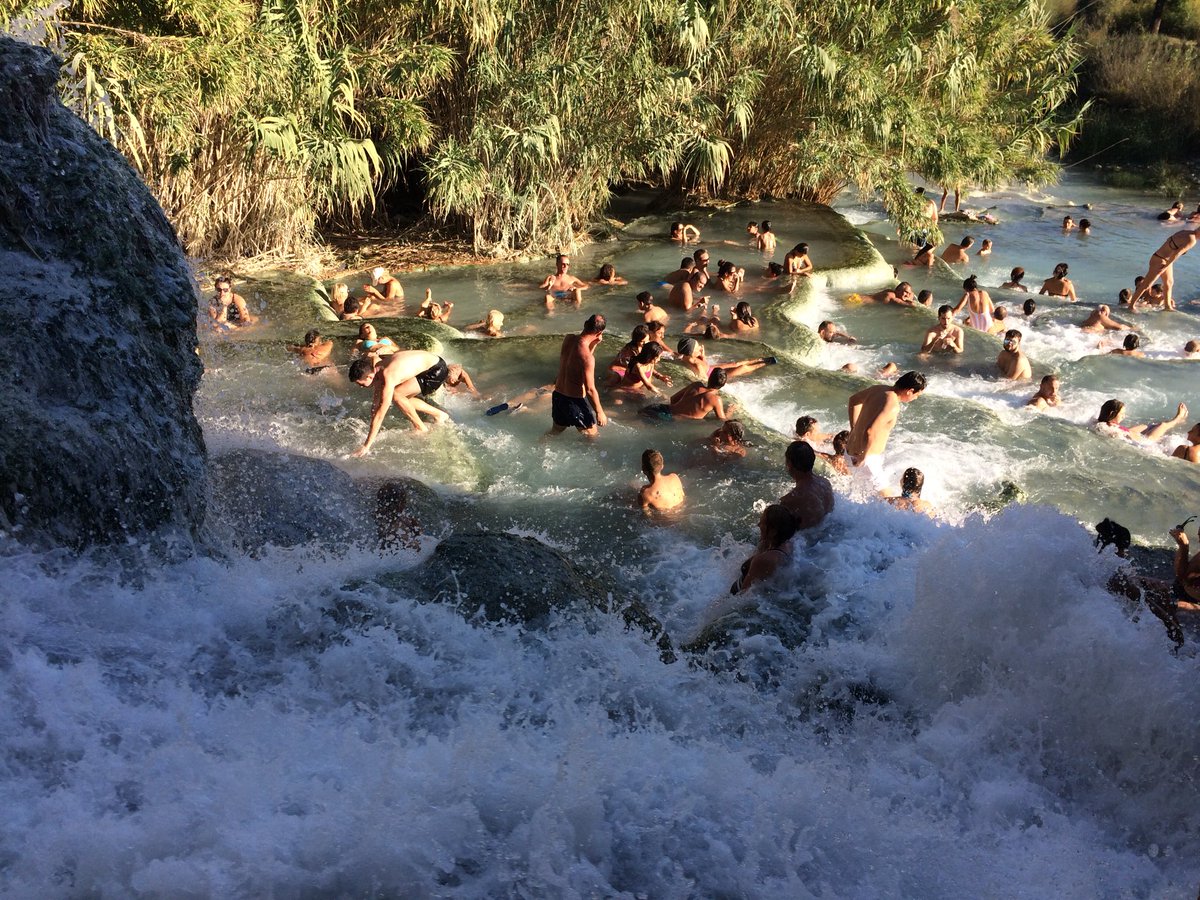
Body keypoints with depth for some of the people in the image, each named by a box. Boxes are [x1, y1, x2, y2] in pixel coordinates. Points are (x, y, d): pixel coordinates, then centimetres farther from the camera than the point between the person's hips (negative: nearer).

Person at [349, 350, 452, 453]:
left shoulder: (388, 378, -28)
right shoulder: (377, 371, -3)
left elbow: (380, 415, -28)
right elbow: (376, 406, 8)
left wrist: (366, 446, -26)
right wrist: (370, 432, 12)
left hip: (438, 370, -9)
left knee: (396, 395, -16)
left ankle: (421, 428, -1)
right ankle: (439, 415, 25)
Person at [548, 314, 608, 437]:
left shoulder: (568, 339, -7)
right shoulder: (587, 357, -28)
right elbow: (590, 389, -24)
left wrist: (593, 344, 1)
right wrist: (599, 412, -14)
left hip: (558, 395, 8)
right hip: (575, 400, -8)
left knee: (556, 430, 31)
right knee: (591, 436, 15)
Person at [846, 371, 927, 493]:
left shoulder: (878, 388, 1)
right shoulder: (892, 406, -26)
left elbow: (853, 400, 18)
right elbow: (871, 432, -36)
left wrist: (854, 429, 20)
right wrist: (863, 457, -24)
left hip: (852, 448, 9)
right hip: (867, 457, -9)